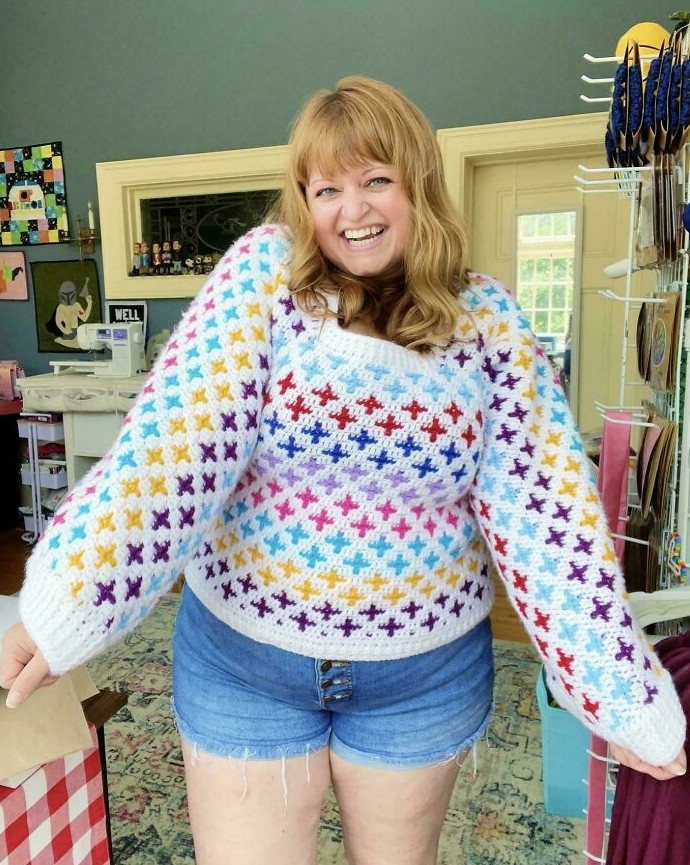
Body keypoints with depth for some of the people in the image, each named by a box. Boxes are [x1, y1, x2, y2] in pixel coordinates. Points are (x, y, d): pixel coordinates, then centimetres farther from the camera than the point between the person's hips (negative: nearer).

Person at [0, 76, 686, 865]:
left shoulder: (487, 319, -6)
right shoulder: (267, 270, -10)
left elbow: (544, 504, -7)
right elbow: (175, 432, -19)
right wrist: (64, 608, -29)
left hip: (426, 672, 2)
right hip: (241, 655, 0)